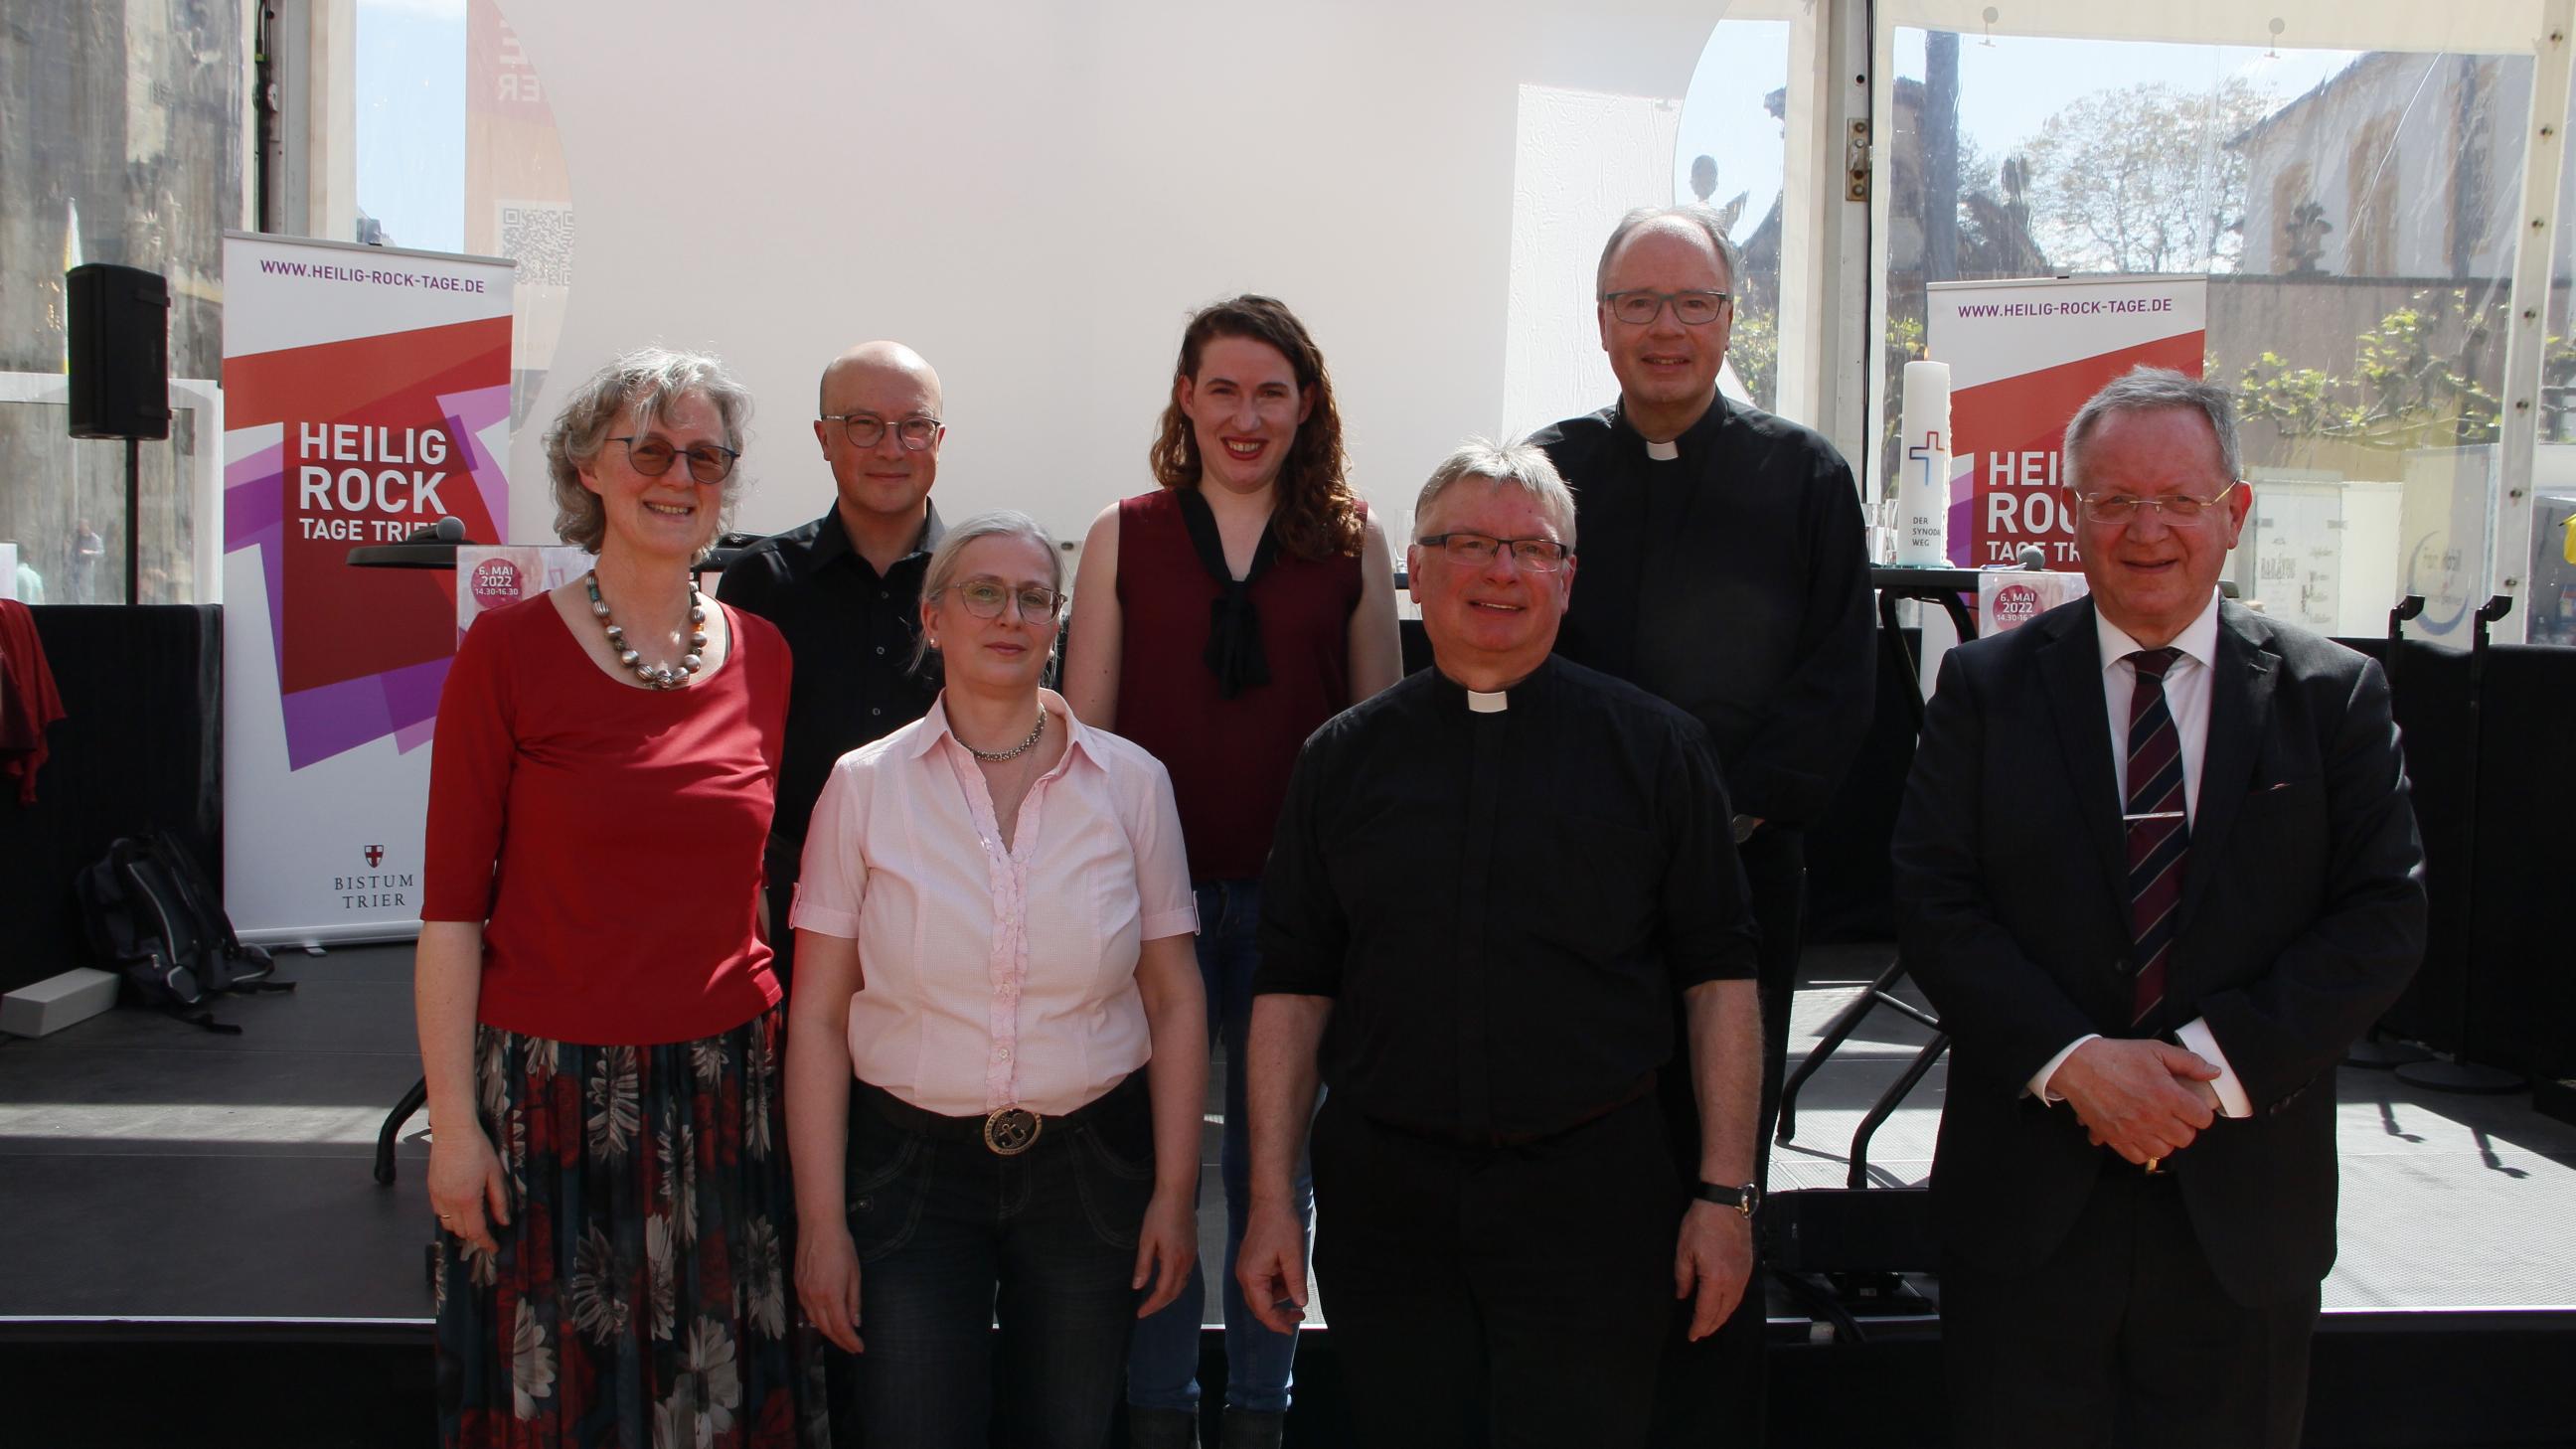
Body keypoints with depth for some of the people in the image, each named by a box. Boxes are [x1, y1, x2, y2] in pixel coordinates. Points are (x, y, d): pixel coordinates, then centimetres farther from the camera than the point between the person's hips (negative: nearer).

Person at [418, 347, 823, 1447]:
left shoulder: (762, 655, 5)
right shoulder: (510, 650, -6)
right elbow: (450, 904, -6)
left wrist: (792, 1064, 7)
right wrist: (452, 1120, -9)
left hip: (728, 1089, 3)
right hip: (549, 1085, -3)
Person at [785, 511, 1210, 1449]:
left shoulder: (1132, 783, 0)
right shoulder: (865, 785, -2)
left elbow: (1174, 1001, 3)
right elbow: (818, 1019, -2)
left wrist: (1174, 1192, 0)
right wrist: (821, 1221, -5)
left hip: (1090, 1161, 1)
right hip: (912, 1161, -1)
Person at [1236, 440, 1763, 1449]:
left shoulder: (1655, 748, 2)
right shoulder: (1344, 758, 7)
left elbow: (1719, 976, 2)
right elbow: (1293, 987, 7)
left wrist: (1725, 1192, -3)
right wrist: (1271, 1199, 3)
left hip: (1589, 1193, -1)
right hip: (1383, 1195, 2)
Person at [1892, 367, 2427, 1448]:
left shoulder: (2335, 696, 3)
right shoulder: (1987, 687, 1)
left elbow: (2385, 915, -3)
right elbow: (1932, 902, -4)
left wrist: (2216, 1063, -14)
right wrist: (2074, 1061, -16)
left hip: (2244, 1203, 1)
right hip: (2027, 1196, 0)